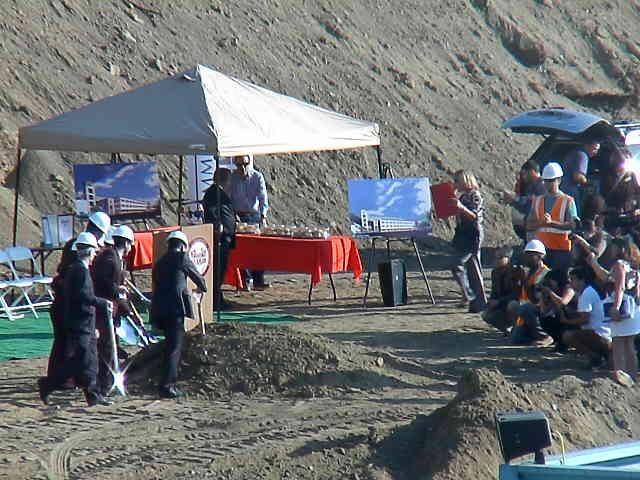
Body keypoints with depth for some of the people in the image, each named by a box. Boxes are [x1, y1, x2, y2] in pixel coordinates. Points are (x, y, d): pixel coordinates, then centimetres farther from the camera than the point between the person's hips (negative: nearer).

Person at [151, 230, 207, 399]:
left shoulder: (159, 262, 19)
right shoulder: (181, 258, 1)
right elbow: (197, 277, 11)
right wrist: (202, 288, 35)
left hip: (159, 309, 7)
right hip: (176, 308, -7)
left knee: (170, 346, 19)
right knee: (174, 347, -7)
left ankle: (169, 384, 21)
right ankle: (167, 385, -16)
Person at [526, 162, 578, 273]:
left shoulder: (568, 201, -1)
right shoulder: (537, 200, 14)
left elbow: (572, 225, -12)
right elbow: (529, 225, 9)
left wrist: (552, 222, -24)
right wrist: (542, 222, -12)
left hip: (561, 249, -4)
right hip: (541, 249, 4)